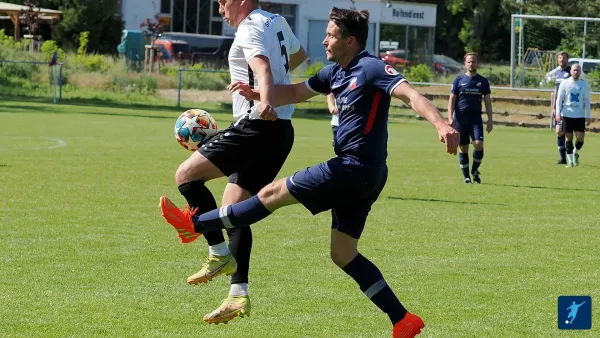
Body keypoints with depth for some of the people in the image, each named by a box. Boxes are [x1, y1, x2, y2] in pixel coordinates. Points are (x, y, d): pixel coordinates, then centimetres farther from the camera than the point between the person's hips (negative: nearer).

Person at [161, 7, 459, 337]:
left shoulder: (371, 68, -12)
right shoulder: (336, 72, 15)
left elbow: (410, 94, -24)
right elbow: (296, 92, 26)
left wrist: (442, 124, -40)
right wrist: (256, 94, 11)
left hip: (356, 168, -10)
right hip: (358, 174, 10)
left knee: (274, 192, -1)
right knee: (343, 254, 9)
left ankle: (195, 223, 10)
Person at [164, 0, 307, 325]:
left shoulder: (250, 29, -11)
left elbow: (262, 68, -31)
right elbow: (298, 54, 36)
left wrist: (265, 103, -49)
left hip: (258, 127, -10)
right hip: (281, 131, 10)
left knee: (186, 175, -12)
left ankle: (220, 254, -12)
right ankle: (238, 296, 5)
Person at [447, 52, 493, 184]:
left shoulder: (483, 81, 8)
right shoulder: (459, 80, 5)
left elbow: (488, 101, 11)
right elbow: (452, 99, 5)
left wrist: (490, 120, 4)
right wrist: (450, 118, -5)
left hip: (476, 118, 0)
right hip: (460, 118, 0)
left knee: (479, 144, -16)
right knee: (463, 148, 1)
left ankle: (475, 170, 6)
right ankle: (466, 176, 10)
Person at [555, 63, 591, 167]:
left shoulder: (584, 84, 6)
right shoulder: (565, 83, 2)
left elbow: (587, 101, 9)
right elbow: (559, 99, 3)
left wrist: (588, 116, 4)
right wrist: (558, 113, -7)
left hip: (580, 116, 1)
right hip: (567, 115, -1)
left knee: (580, 137, -8)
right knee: (568, 137, 1)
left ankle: (575, 153, 21)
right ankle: (570, 160, 10)